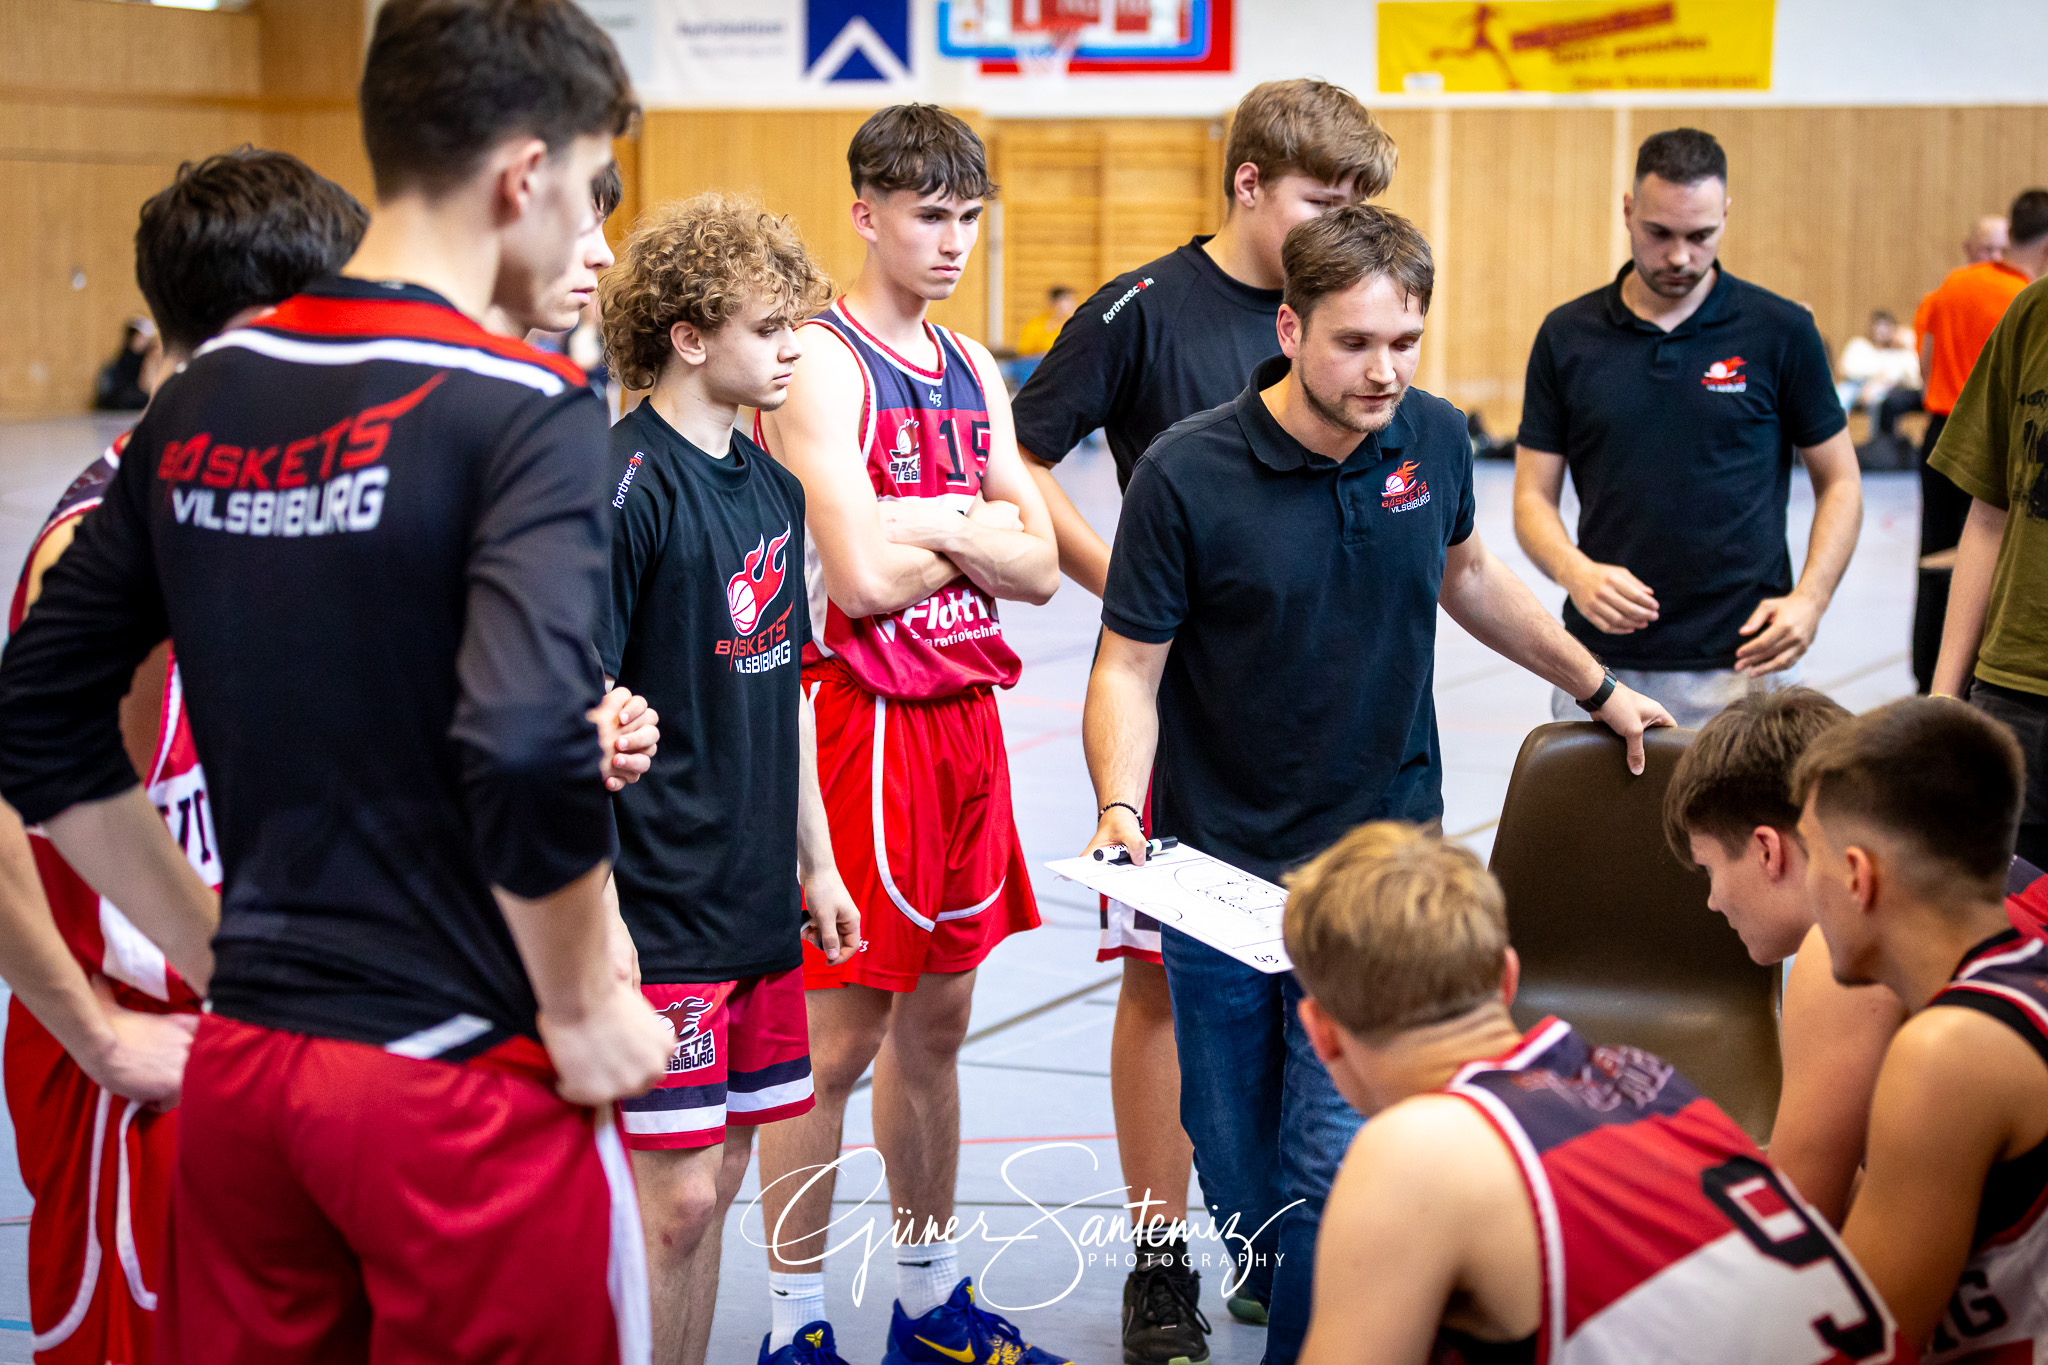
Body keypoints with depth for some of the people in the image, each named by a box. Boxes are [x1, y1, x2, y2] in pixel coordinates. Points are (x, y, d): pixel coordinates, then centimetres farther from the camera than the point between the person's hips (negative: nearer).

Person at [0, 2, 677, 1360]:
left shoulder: (202, 399, 5)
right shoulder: (524, 409, -14)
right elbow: (529, 752, -26)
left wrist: (221, 954, 13)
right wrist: (579, 1005, -11)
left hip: (244, 1064, 6)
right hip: (463, 1090, -6)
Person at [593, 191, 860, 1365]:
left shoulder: (774, 487, 11)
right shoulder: (629, 485, -14)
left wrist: (815, 861, 20)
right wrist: (592, 912, -20)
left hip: (761, 902, 8)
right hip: (658, 908, -8)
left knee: (721, 1174, 14)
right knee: (675, 1195, -4)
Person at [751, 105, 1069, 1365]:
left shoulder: (973, 370, 14)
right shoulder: (823, 365, -10)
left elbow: (1038, 565, 8)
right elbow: (863, 575, -19)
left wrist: (931, 524, -8)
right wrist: (970, 525, -2)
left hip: (968, 719, 8)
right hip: (865, 723, -7)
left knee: (938, 1022, 16)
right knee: (839, 1038, -3)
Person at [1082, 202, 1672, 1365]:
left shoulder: (1435, 440, -2)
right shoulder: (1187, 475, -15)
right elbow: (1129, 666, -10)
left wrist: (1599, 687, 27)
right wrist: (1120, 807, -26)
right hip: (1221, 866, -1)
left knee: (1337, 1164, -11)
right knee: (1237, 1169, 11)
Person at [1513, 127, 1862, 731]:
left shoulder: (1781, 331, 0)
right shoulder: (1567, 336, 5)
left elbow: (1839, 482, 7)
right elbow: (1534, 495, 6)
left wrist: (1808, 600, -9)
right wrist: (1575, 572, -15)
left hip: (1740, 665, -1)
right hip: (1601, 668, 2)